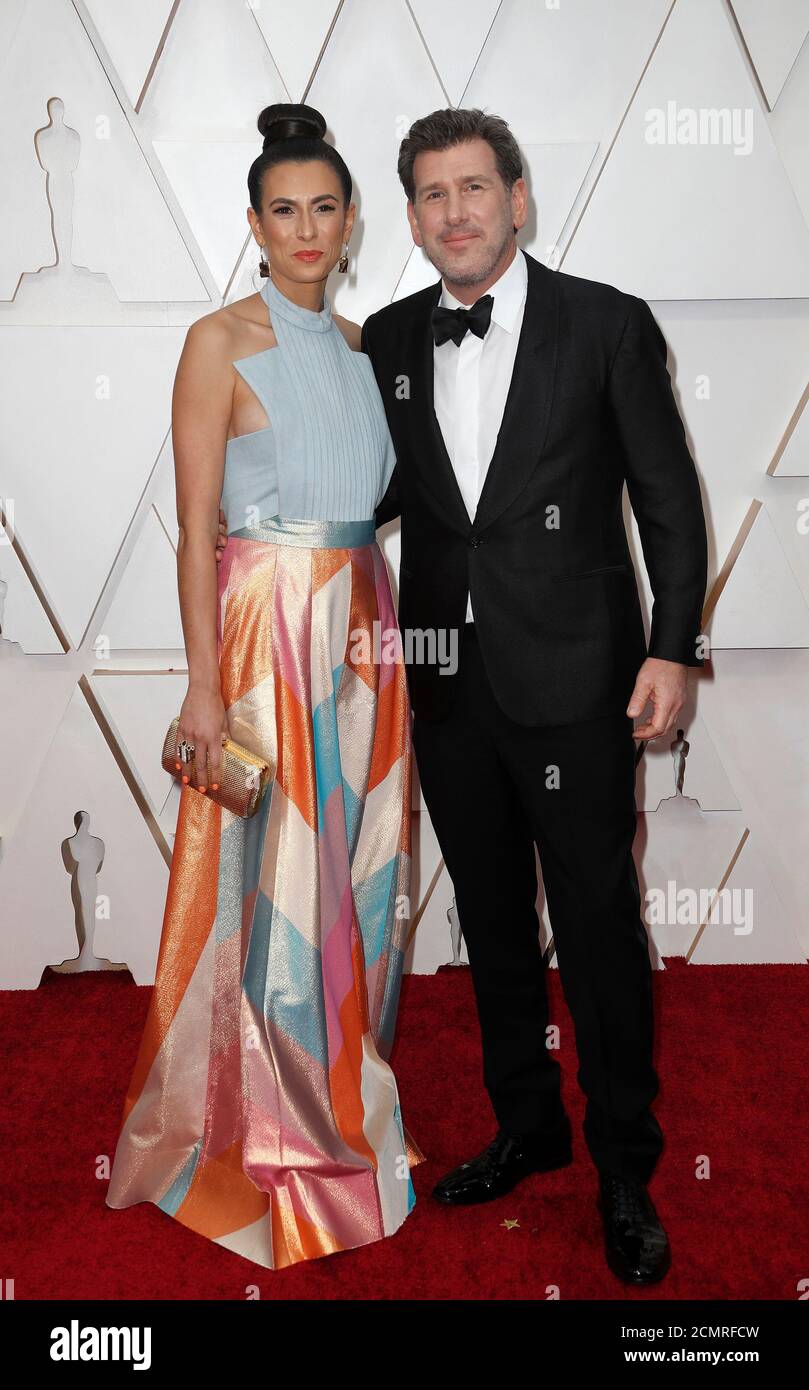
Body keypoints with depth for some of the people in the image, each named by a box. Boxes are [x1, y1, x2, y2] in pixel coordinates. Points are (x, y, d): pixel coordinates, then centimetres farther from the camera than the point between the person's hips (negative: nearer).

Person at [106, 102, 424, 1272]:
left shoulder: (361, 343, 13)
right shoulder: (220, 342, -5)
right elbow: (195, 526, -9)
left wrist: (386, 636, 12)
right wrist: (203, 685, -15)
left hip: (365, 627, 6)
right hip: (267, 623, -6)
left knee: (358, 870, 11)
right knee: (273, 880, 0)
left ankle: (341, 1103, 30)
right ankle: (267, 1137, 20)